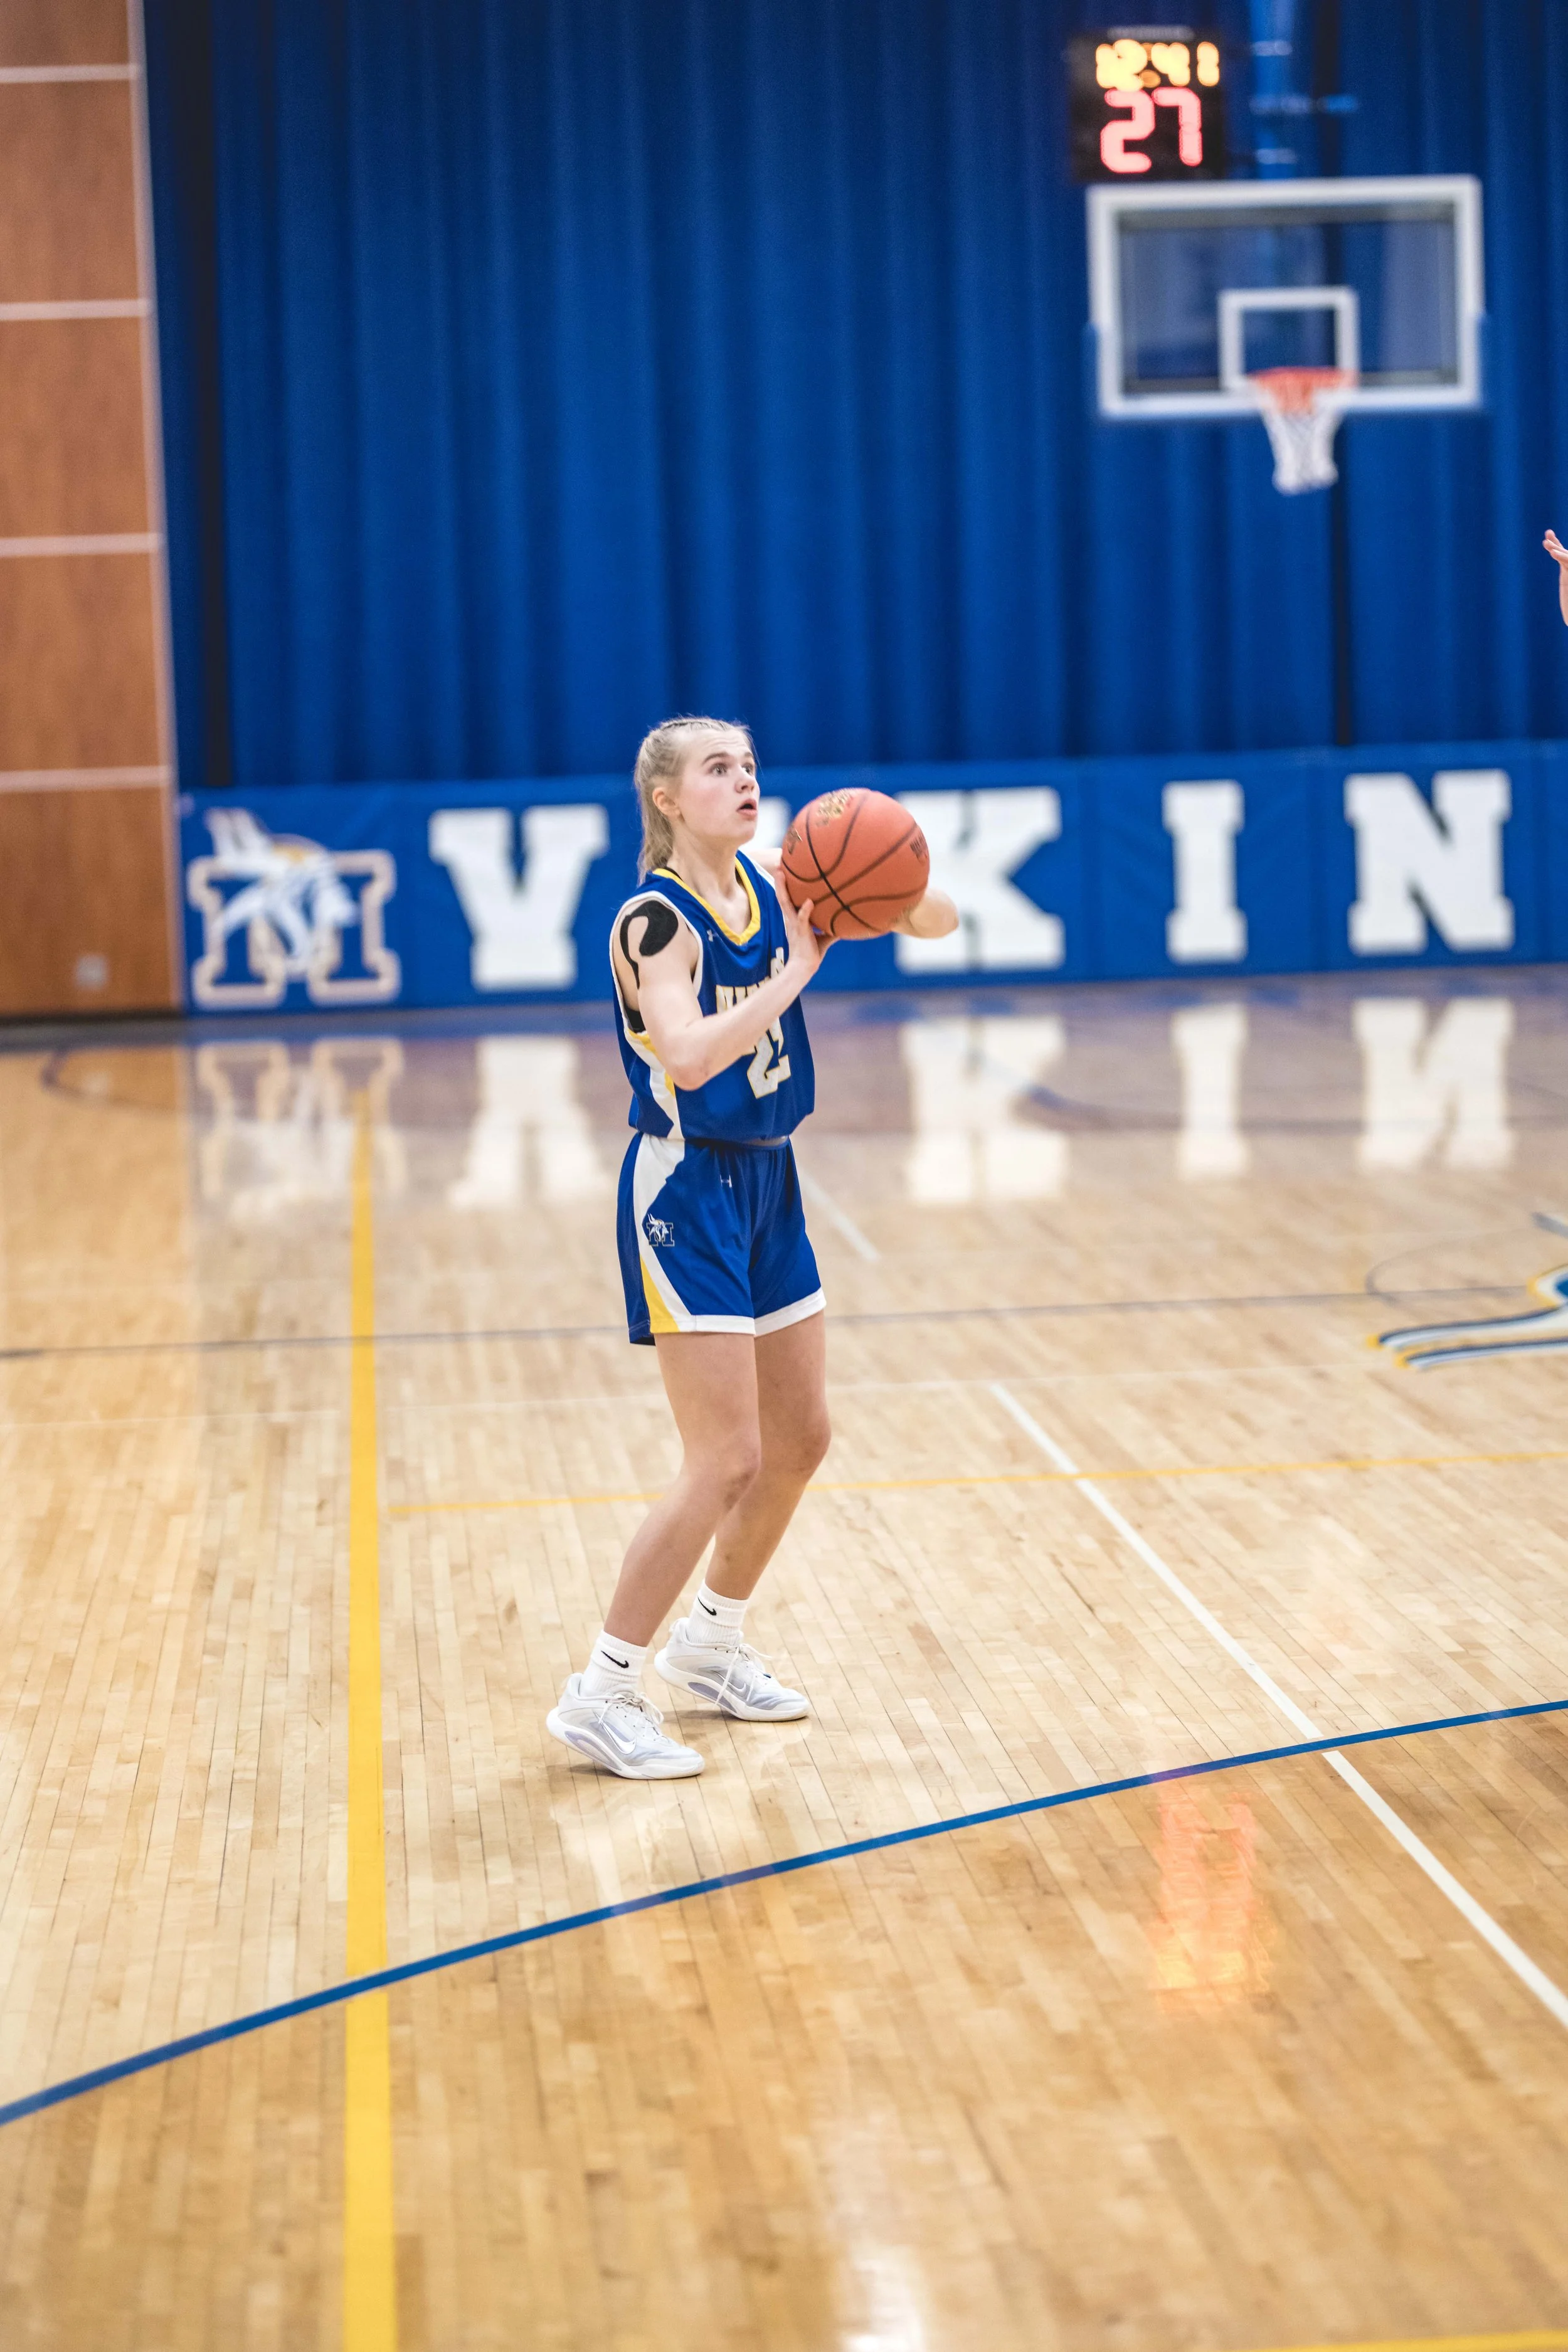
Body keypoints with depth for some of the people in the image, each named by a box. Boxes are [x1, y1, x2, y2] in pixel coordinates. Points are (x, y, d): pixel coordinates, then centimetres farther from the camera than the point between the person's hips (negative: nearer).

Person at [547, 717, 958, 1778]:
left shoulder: (778, 886, 3)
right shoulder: (655, 920, -17)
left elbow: (938, 921, 3)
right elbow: (689, 1055, -35)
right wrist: (794, 970, -30)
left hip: (766, 1182, 8)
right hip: (686, 1188, -8)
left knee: (802, 1439, 15)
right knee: (728, 1461, -11)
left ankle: (712, 1638, 34)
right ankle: (602, 1694, -1)